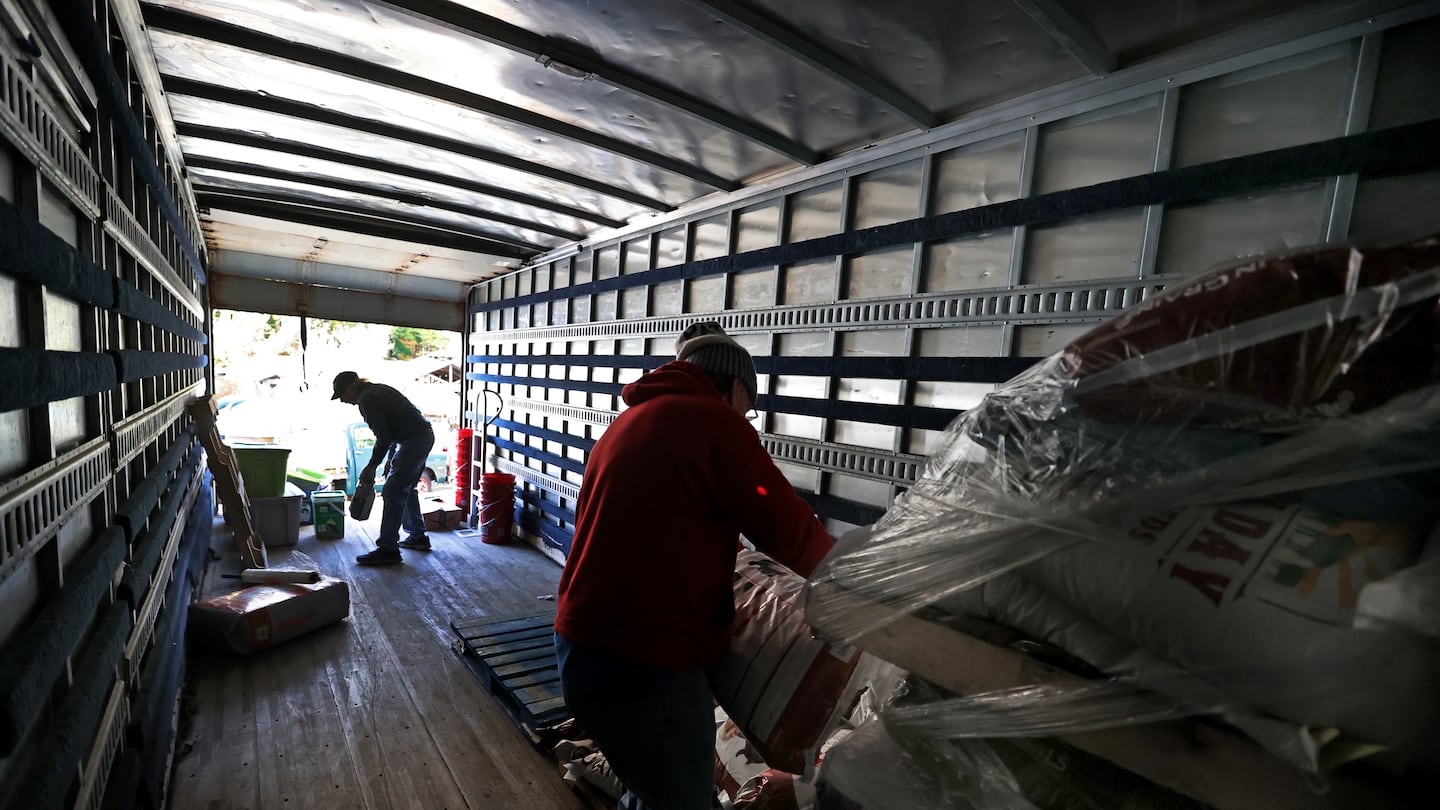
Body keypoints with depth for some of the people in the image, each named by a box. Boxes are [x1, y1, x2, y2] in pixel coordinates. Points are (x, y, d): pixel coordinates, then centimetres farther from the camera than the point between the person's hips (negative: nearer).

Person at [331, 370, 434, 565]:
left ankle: (388, 549, -4)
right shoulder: (376, 390, 20)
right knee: (406, 489, 22)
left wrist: (371, 466, -7)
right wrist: (392, 460, 22)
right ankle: (418, 536, 31)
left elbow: (383, 437, -16)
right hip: (425, 435, 11)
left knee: (393, 492, -7)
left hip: (414, 441, -11)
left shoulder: (367, 399, -11)